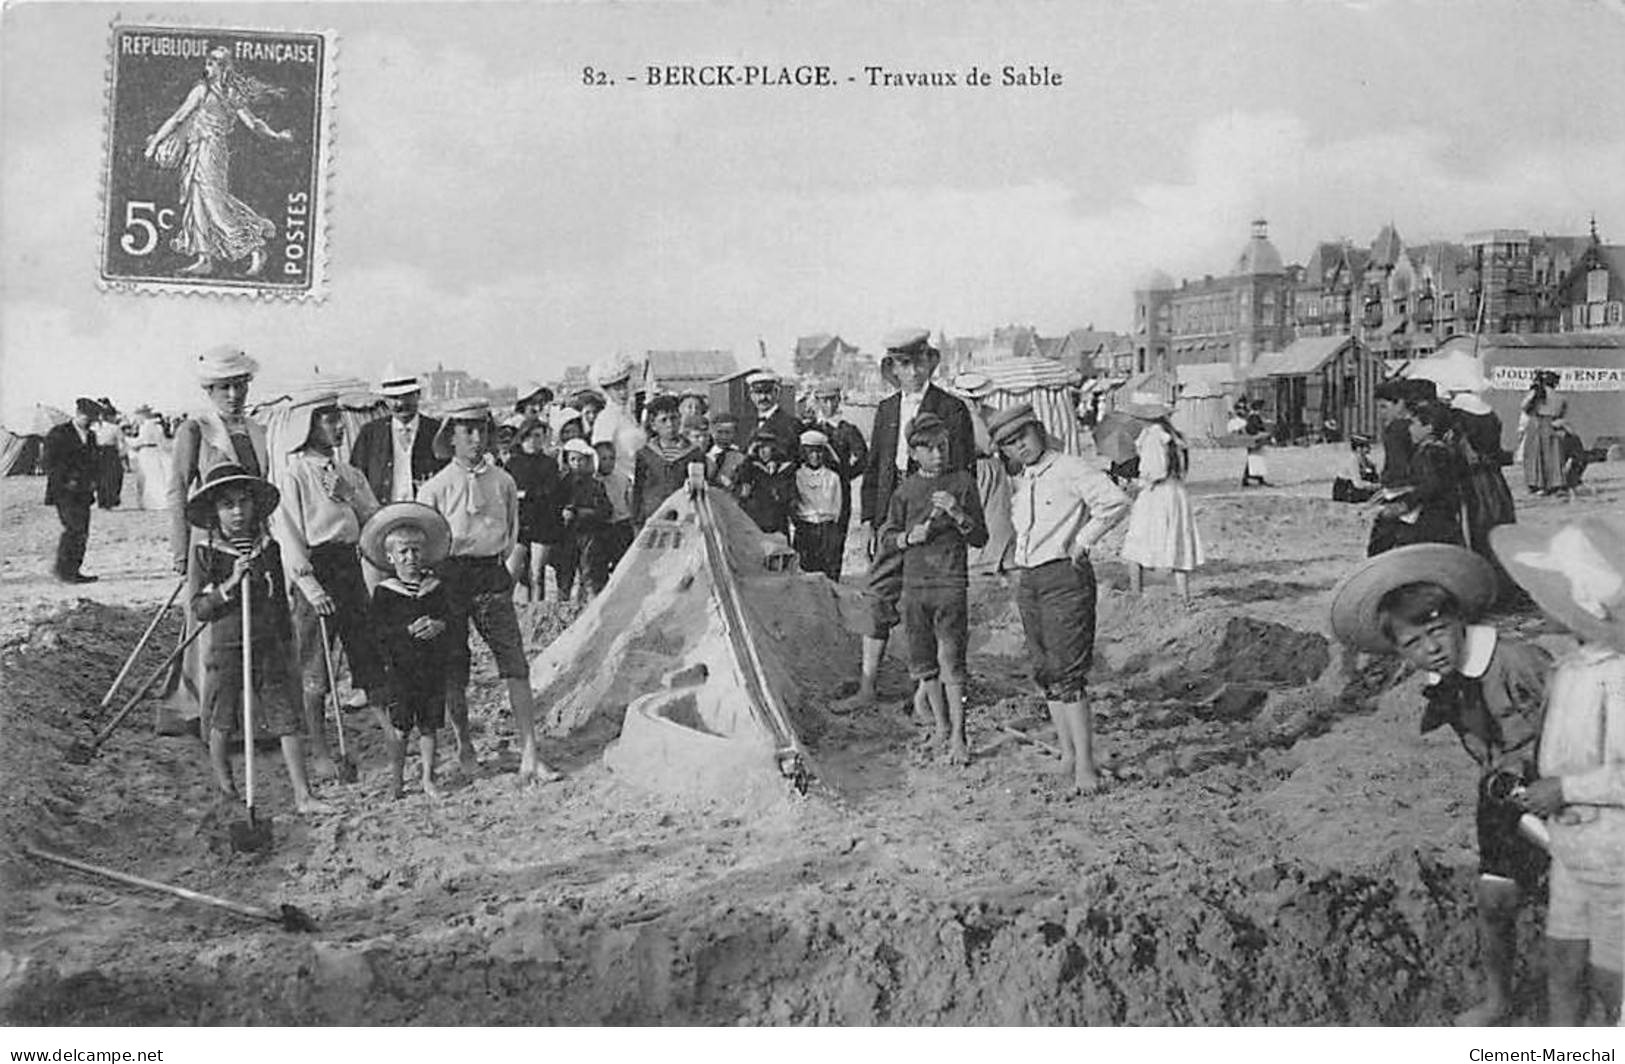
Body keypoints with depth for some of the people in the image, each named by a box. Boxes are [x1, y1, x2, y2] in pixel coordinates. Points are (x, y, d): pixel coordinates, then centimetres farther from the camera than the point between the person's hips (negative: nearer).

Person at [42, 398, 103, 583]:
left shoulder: (90, 436, 16)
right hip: (64, 492, -7)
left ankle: (73, 571, 8)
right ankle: (62, 568, -7)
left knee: (82, 533, 3)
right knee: (74, 528, -15)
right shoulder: (58, 434, -5)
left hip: (83, 492, 7)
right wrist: (65, 482, -15)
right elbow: (49, 462, -9)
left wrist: (92, 481, 9)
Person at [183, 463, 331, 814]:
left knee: (288, 719, -3)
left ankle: (303, 796, 0)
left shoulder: (268, 548, 4)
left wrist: (287, 646, 16)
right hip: (225, 650, -2)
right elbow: (198, 609, -10)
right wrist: (230, 584, -22)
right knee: (221, 724, 9)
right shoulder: (205, 553, -5)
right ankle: (225, 790, 30)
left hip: (268, 647, 2)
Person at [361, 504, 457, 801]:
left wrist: (438, 626, -19)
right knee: (399, 728, -1)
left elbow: (450, 621, 3)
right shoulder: (384, 592, -1)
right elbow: (379, 629, -10)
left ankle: (428, 779, 18)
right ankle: (395, 779, 15)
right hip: (399, 668, -2)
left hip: (433, 668, 2)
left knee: (429, 726, 6)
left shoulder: (435, 588, 8)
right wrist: (409, 630, -21)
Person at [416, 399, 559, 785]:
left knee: (515, 665, -7)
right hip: (450, 575, -1)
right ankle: (464, 746, 26)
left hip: (493, 575, 2)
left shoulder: (503, 482, 7)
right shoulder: (435, 488, -2)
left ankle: (529, 756, -8)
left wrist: (500, 558, 10)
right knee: (453, 669, 5)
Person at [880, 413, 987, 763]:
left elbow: (980, 537, 2)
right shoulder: (906, 489, 7)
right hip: (914, 583, 3)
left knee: (951, 660, -10)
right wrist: (908, 537, -5)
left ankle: (958, 736, -7)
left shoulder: (962, 482, 1)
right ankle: (940, 725, 26)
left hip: (951, 581, -3)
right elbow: (887, 533, 15)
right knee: (923, 661, 9)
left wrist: (957, 515, -15)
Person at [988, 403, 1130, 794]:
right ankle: (1067, 754, 19)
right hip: (1027, 582, 8)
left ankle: (1085, 765, -9)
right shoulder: (1021, 482, 15)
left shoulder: (1069, 469, -9)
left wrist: (1082, 542, -15)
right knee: (1044, 672, 10)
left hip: (1065, 576, -8)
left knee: (1069, 673, -11)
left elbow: (1115, 501, -21)